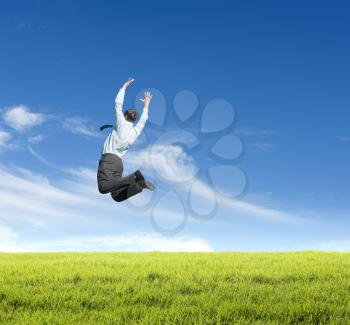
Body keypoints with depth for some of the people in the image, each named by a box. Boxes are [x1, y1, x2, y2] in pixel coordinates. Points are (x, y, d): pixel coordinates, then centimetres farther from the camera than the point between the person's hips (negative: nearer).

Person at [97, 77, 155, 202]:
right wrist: (146, 105, 53)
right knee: (117, 196, 0)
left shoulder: (122, 124, 5)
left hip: (109, 158, -7)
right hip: (118, 162, 7)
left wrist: (124, 86, 22)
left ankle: (133, 177, -37)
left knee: (103, 187, -29)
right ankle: (139, 184, -19)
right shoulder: (136, 131, 19)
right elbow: (143, 119, 38)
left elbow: (118, 104, 9)